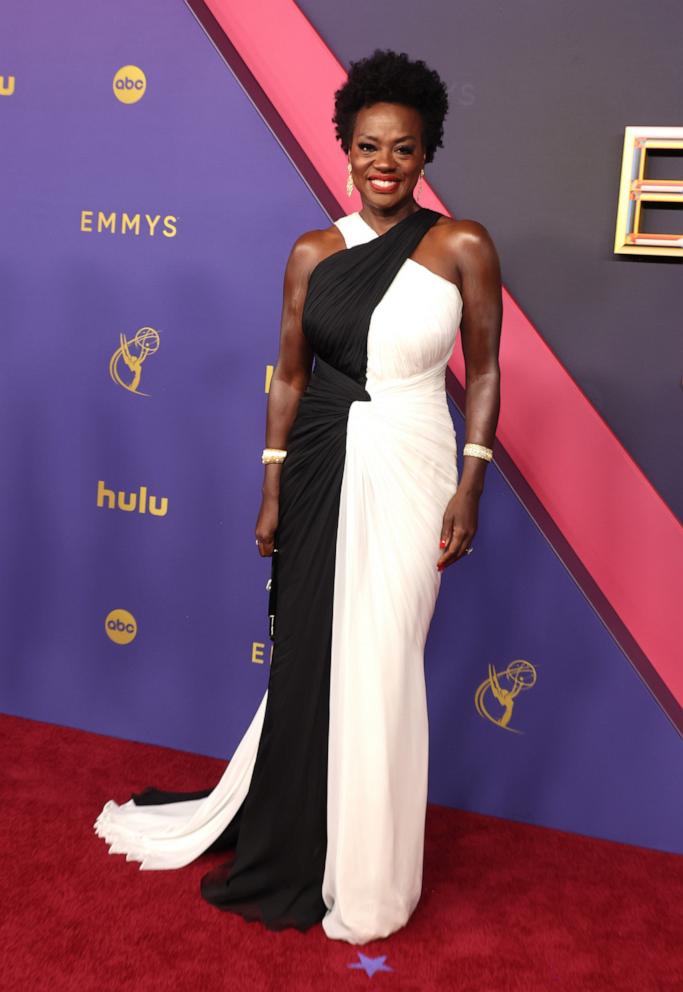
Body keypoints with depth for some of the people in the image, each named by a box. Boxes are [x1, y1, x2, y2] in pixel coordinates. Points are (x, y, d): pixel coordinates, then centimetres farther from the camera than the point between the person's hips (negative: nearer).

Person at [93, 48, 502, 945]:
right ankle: (293, 849, 34)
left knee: (378, 669, 3)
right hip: (320, 468, 3)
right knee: (308, 657, 10)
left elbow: (483, 373, 0)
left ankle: (364, 874, 25)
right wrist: (272, 493, 5)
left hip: (407, 473, -2)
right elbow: (289, 376, 7)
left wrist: (469, 488, -6)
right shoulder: (313, 252, 4)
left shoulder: (463, 247, -3)